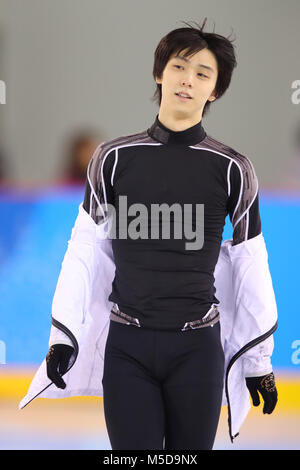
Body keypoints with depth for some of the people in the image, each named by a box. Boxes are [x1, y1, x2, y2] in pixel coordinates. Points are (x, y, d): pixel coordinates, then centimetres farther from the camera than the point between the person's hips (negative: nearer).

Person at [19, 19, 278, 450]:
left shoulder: (232, 170, 2)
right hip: (127, 346, 0)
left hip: (197, 348, 0)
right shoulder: (115, 158, 3)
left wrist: (259, 359, 7)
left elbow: (252, 268, 6)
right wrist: (63, 336, 0)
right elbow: (85, 251, 6)